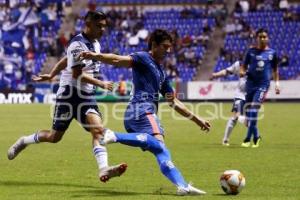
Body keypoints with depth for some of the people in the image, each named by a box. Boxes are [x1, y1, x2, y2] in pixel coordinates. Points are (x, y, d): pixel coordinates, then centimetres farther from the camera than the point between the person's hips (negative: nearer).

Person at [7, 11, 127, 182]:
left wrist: (51, 75, 25)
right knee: (55, 137, 5)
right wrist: (101, 84, -21)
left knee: (98, 130, -16)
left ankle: (103, 169, -27)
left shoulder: (95, 43, 9)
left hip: (87, 97, 7)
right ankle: (24, 142, 31)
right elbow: (78, 74, -23)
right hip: (69, 96, -7)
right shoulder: (78, 44, -17)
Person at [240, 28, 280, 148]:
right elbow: (244, 66, 10)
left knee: (254, 110, -15)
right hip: (250, 83, 2)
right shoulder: (251, 51, 5)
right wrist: (242, 72, -12)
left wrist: (277, 83, 11)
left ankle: (248, 138, -14)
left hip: (263, 85, -2)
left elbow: (275, 70, 16)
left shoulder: (272, 53, 6)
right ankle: (256, 136, 22)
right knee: (248, 110, 4)